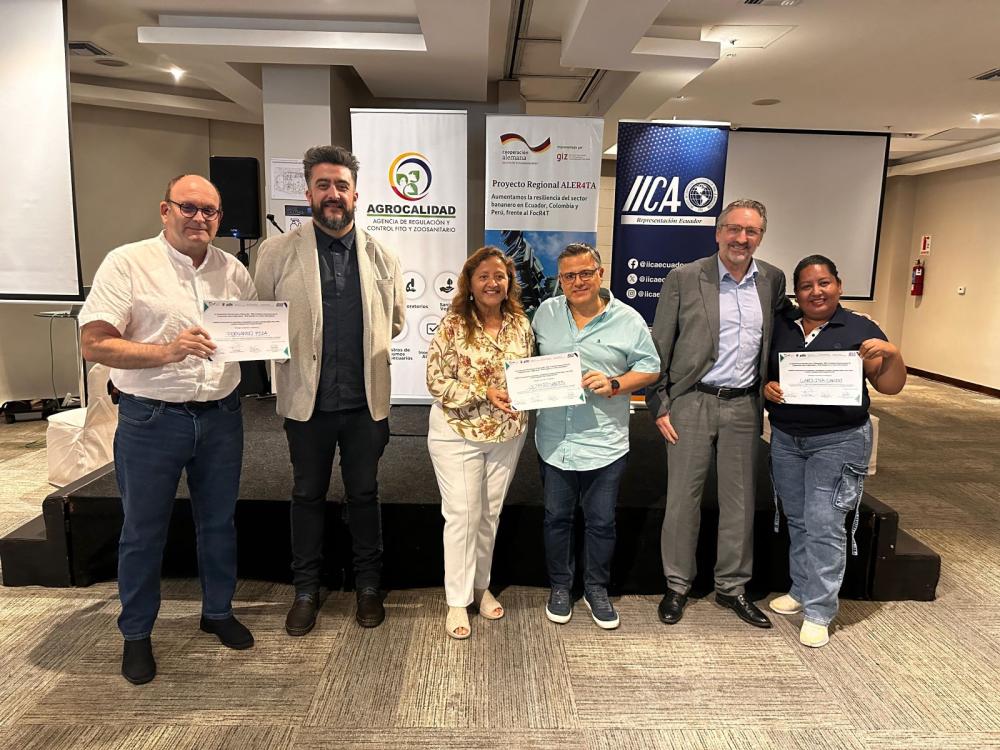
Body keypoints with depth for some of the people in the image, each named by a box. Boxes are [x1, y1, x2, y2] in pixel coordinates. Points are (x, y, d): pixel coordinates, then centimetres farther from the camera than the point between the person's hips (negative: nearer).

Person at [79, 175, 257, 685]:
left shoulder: (232, 269, 6)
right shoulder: (127, 263, -7)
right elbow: (94, 344, -13)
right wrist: (168, 351, -26)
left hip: (220, 415, 4)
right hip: (152, 419, -4)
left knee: (219, 522, 16)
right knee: (143, 531, 9)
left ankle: (218, 611, 36)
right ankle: (136, 634, 28)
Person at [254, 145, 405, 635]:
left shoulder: (381, 258, 2)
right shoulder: (278, 252, -3)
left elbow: (395, 321, 14)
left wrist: (366, 355, 10)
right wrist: (296, 354, -1)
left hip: (366, 401, 1)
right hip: (307, 400, -1)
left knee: (364, 494, 14)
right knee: (308, 495, 14)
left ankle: (368, 584, 32)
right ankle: (306, 589, 31)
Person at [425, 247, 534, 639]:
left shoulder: (521, 324, 1)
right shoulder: (453, 325, -13)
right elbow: (436, 381, -15)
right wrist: (485, 393, -23)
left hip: (507, 435, 4)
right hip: (458, 434, -4)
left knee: (490, 514, 16)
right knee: (462, 515, 2)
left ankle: (480, 585, 35)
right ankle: (457, 600, 18)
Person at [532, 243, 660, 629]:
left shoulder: (628, 320, -5)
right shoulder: (546, 312, 3)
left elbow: (649, 368, 0)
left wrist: (614, 385, -16)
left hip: (605, 443, -2)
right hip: (555, 441, 2)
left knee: (601, 522, 11)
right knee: (557, 518, 15)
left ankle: (597, 590, 32)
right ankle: (560, 587, 34)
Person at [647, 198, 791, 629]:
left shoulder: (772, 280, 6)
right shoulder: (684, 279, -6)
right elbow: (659, 348, -4)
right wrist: (658, 407, -7)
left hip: (744, 405, 4)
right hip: (692, 403, -3)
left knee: (739, 500, 12)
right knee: (682, 498, 5)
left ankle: (732, 587, 29)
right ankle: (677, 585, 22)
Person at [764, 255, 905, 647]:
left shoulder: (860, 329, -3)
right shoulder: (780, 328, 5)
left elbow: (890, 386, -3)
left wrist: (892, 354, -22)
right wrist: (767, 388, -10)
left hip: (838, 442, -4)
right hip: (785, 439, 4)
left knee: (824, 525, -3)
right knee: (797, 521, 14)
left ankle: (819, 612, 8)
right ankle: (801, 590, 30)